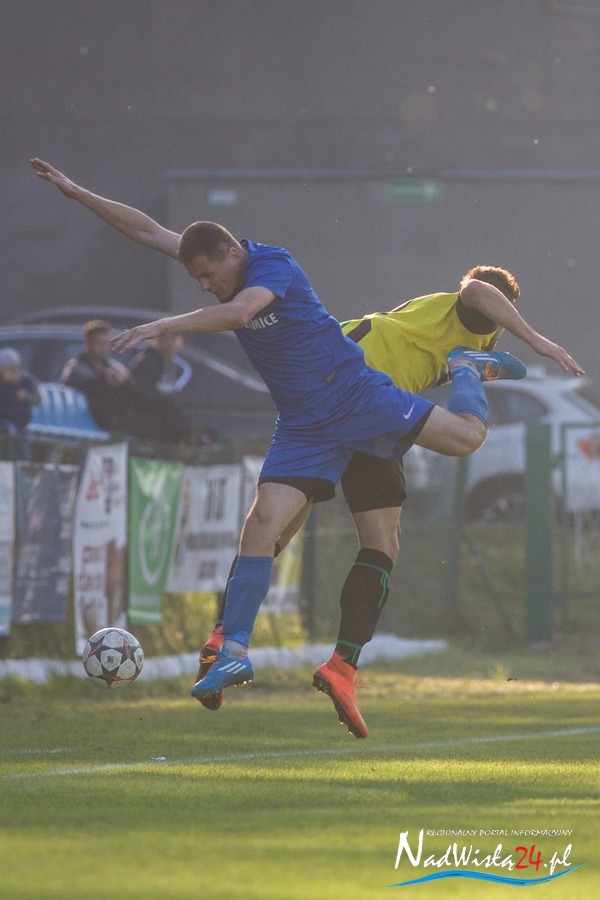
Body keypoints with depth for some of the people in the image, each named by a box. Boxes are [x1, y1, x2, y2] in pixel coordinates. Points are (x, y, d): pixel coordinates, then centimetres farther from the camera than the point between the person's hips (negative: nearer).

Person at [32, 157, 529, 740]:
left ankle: (466, 370, 25)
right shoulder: (218, 265, 2)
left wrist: (162, 327, -43)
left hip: (354, 394, -6)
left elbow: (239, 311, -39)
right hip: (303, 425, 6)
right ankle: (234, 651, -12)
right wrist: (76, 194, 3)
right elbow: (148, 231, 8)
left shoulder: (272, 264, -20)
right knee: (262, 522, -11)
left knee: (465, 437, -11)